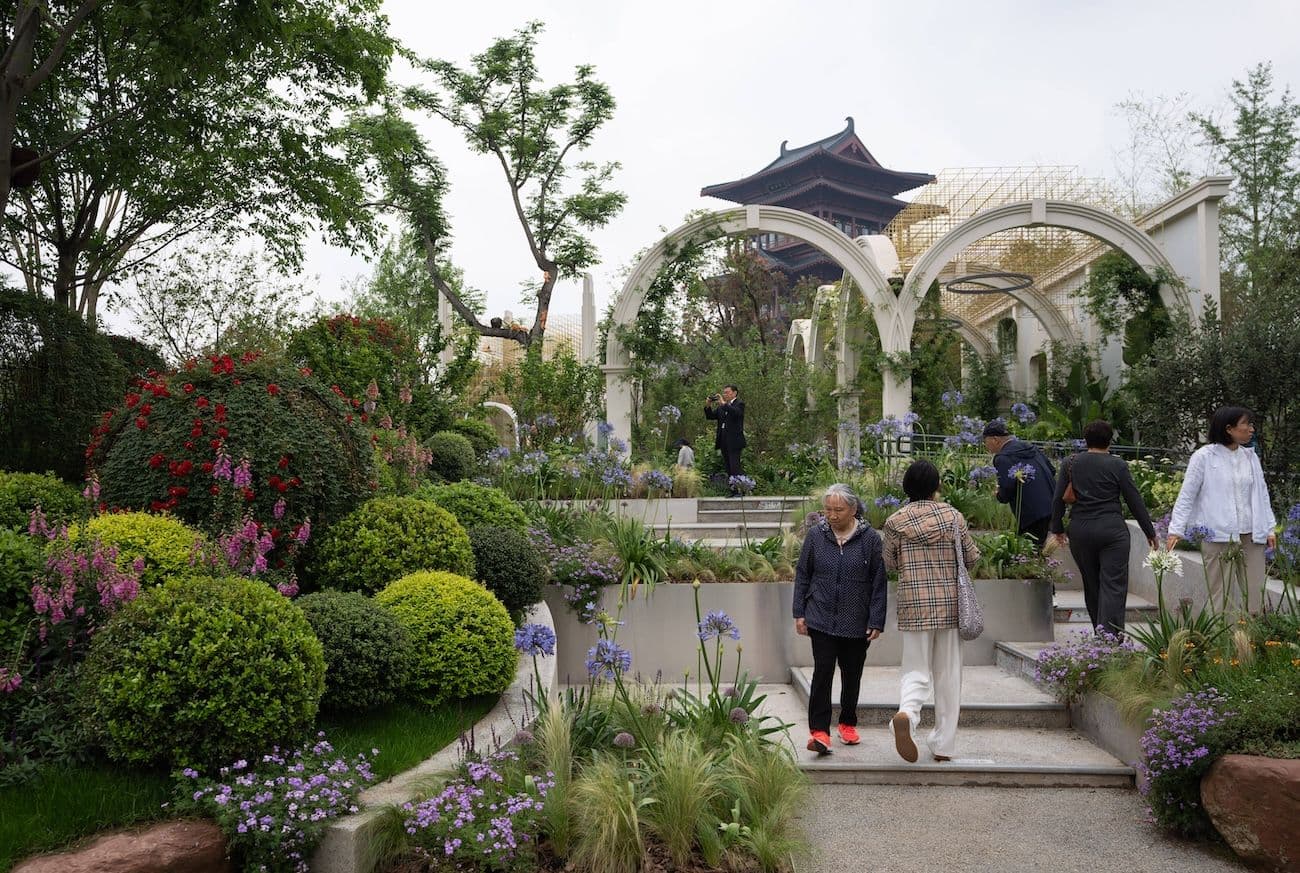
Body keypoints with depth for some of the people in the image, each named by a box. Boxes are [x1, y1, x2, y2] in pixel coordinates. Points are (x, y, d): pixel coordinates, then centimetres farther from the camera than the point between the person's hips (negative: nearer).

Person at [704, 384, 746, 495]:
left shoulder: (739, 404, -1)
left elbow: (736, 412, -22)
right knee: (728, 468, 7)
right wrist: (708, 405, 0)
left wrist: (724, 403, -22)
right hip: (723, 441, 7)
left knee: (735, 467, -12)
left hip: (734, 441, -7)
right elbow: (710, 416, 15)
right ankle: (733, 490, 11)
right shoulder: (721, 407, 19)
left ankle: (739, 490, -11)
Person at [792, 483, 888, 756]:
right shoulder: (815, 535, 0)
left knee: (851, 675, 13)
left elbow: (879, 583, -1)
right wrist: (799, 613, 4)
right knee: (822, 672, -9)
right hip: (822, 619, 0)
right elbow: (802, 575, 7)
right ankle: (819, 731, -6)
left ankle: (848, 723, 32)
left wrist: (876, 621, -5)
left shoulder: (870, 539, -5)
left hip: (856, 623, 0)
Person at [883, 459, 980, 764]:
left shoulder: (896, 521, -3)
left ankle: (906, 713, -25)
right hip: (949, 604, 1)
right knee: (948, 675, 11)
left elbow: (890, 562, 7)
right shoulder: (953, 516, -2)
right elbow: (972, 557, 6)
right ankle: (943, 744, 16)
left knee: (915, 671, 6)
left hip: (914, 605, 0)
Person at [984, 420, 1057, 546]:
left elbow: (1006, 490, -19)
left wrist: (999, 496, 3)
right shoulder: (1033, 449, 14)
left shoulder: (1002, 458, -10)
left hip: (1031, 513, -8)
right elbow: (1052, 471, 17)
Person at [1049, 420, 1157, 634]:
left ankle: (1100, 633, 24)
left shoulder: (1070, 464, 4)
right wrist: (1150, 532, 7)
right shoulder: (1117, 465, -4)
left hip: (1080, 531, 3)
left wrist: (1057, 529, 17)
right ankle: (1110, 635, -14)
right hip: (1112, 530, -3)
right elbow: (1134, 500, -1)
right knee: (1113, 584, -3)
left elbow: (1058, 499, 6)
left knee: (1091, 584, 14)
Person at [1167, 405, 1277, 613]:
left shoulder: (1251, 456, 12)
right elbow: (1186, 495, -3)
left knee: (1256, 595, 5)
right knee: (1221, 597, -3)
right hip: (1218, 537, -5)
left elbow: (1261, 494, 18)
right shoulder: (1204, 456, -4)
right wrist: (1176, 529, -9)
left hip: (1251, 537, 5)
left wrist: (1270, 528, 11)